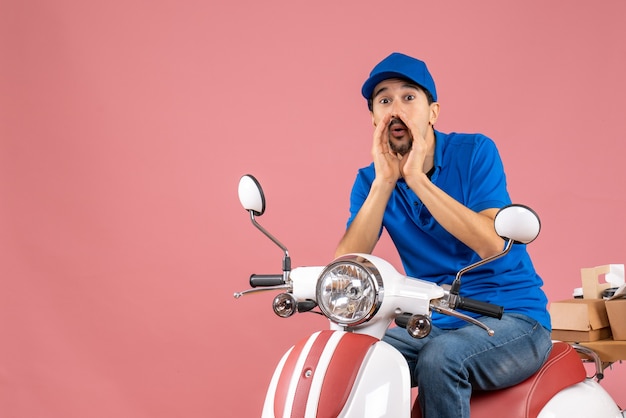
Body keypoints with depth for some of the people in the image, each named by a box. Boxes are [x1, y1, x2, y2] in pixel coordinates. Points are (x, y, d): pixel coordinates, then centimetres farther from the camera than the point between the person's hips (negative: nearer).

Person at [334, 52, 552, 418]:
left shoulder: (475, 152, -7)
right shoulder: (371, 180, 3)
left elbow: (493, 243, -23)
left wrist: (416, 178, -26)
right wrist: (385, 181, -21)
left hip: (512, 319, -4)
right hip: (434, 325, 4)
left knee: (439, 358, -33)